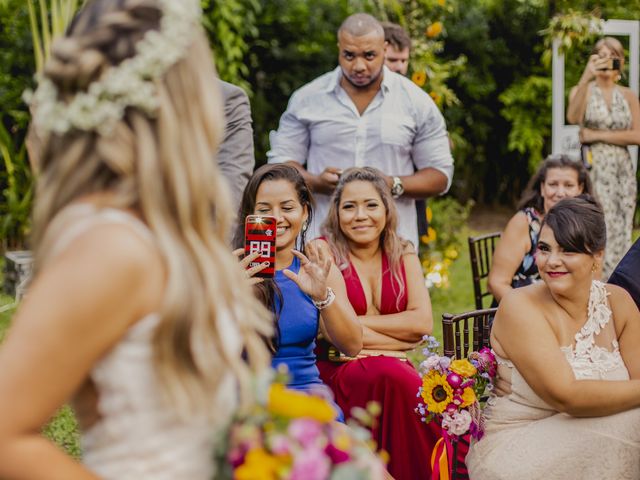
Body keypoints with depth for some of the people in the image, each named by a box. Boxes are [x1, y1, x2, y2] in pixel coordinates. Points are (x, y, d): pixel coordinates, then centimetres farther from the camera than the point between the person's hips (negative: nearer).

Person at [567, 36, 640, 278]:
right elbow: (573, 118, -20)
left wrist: (598, 135, -9)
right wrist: (586, 77, -31)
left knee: (620, 234, 2)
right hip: (593, 169, -3)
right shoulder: (582, 91, 4)